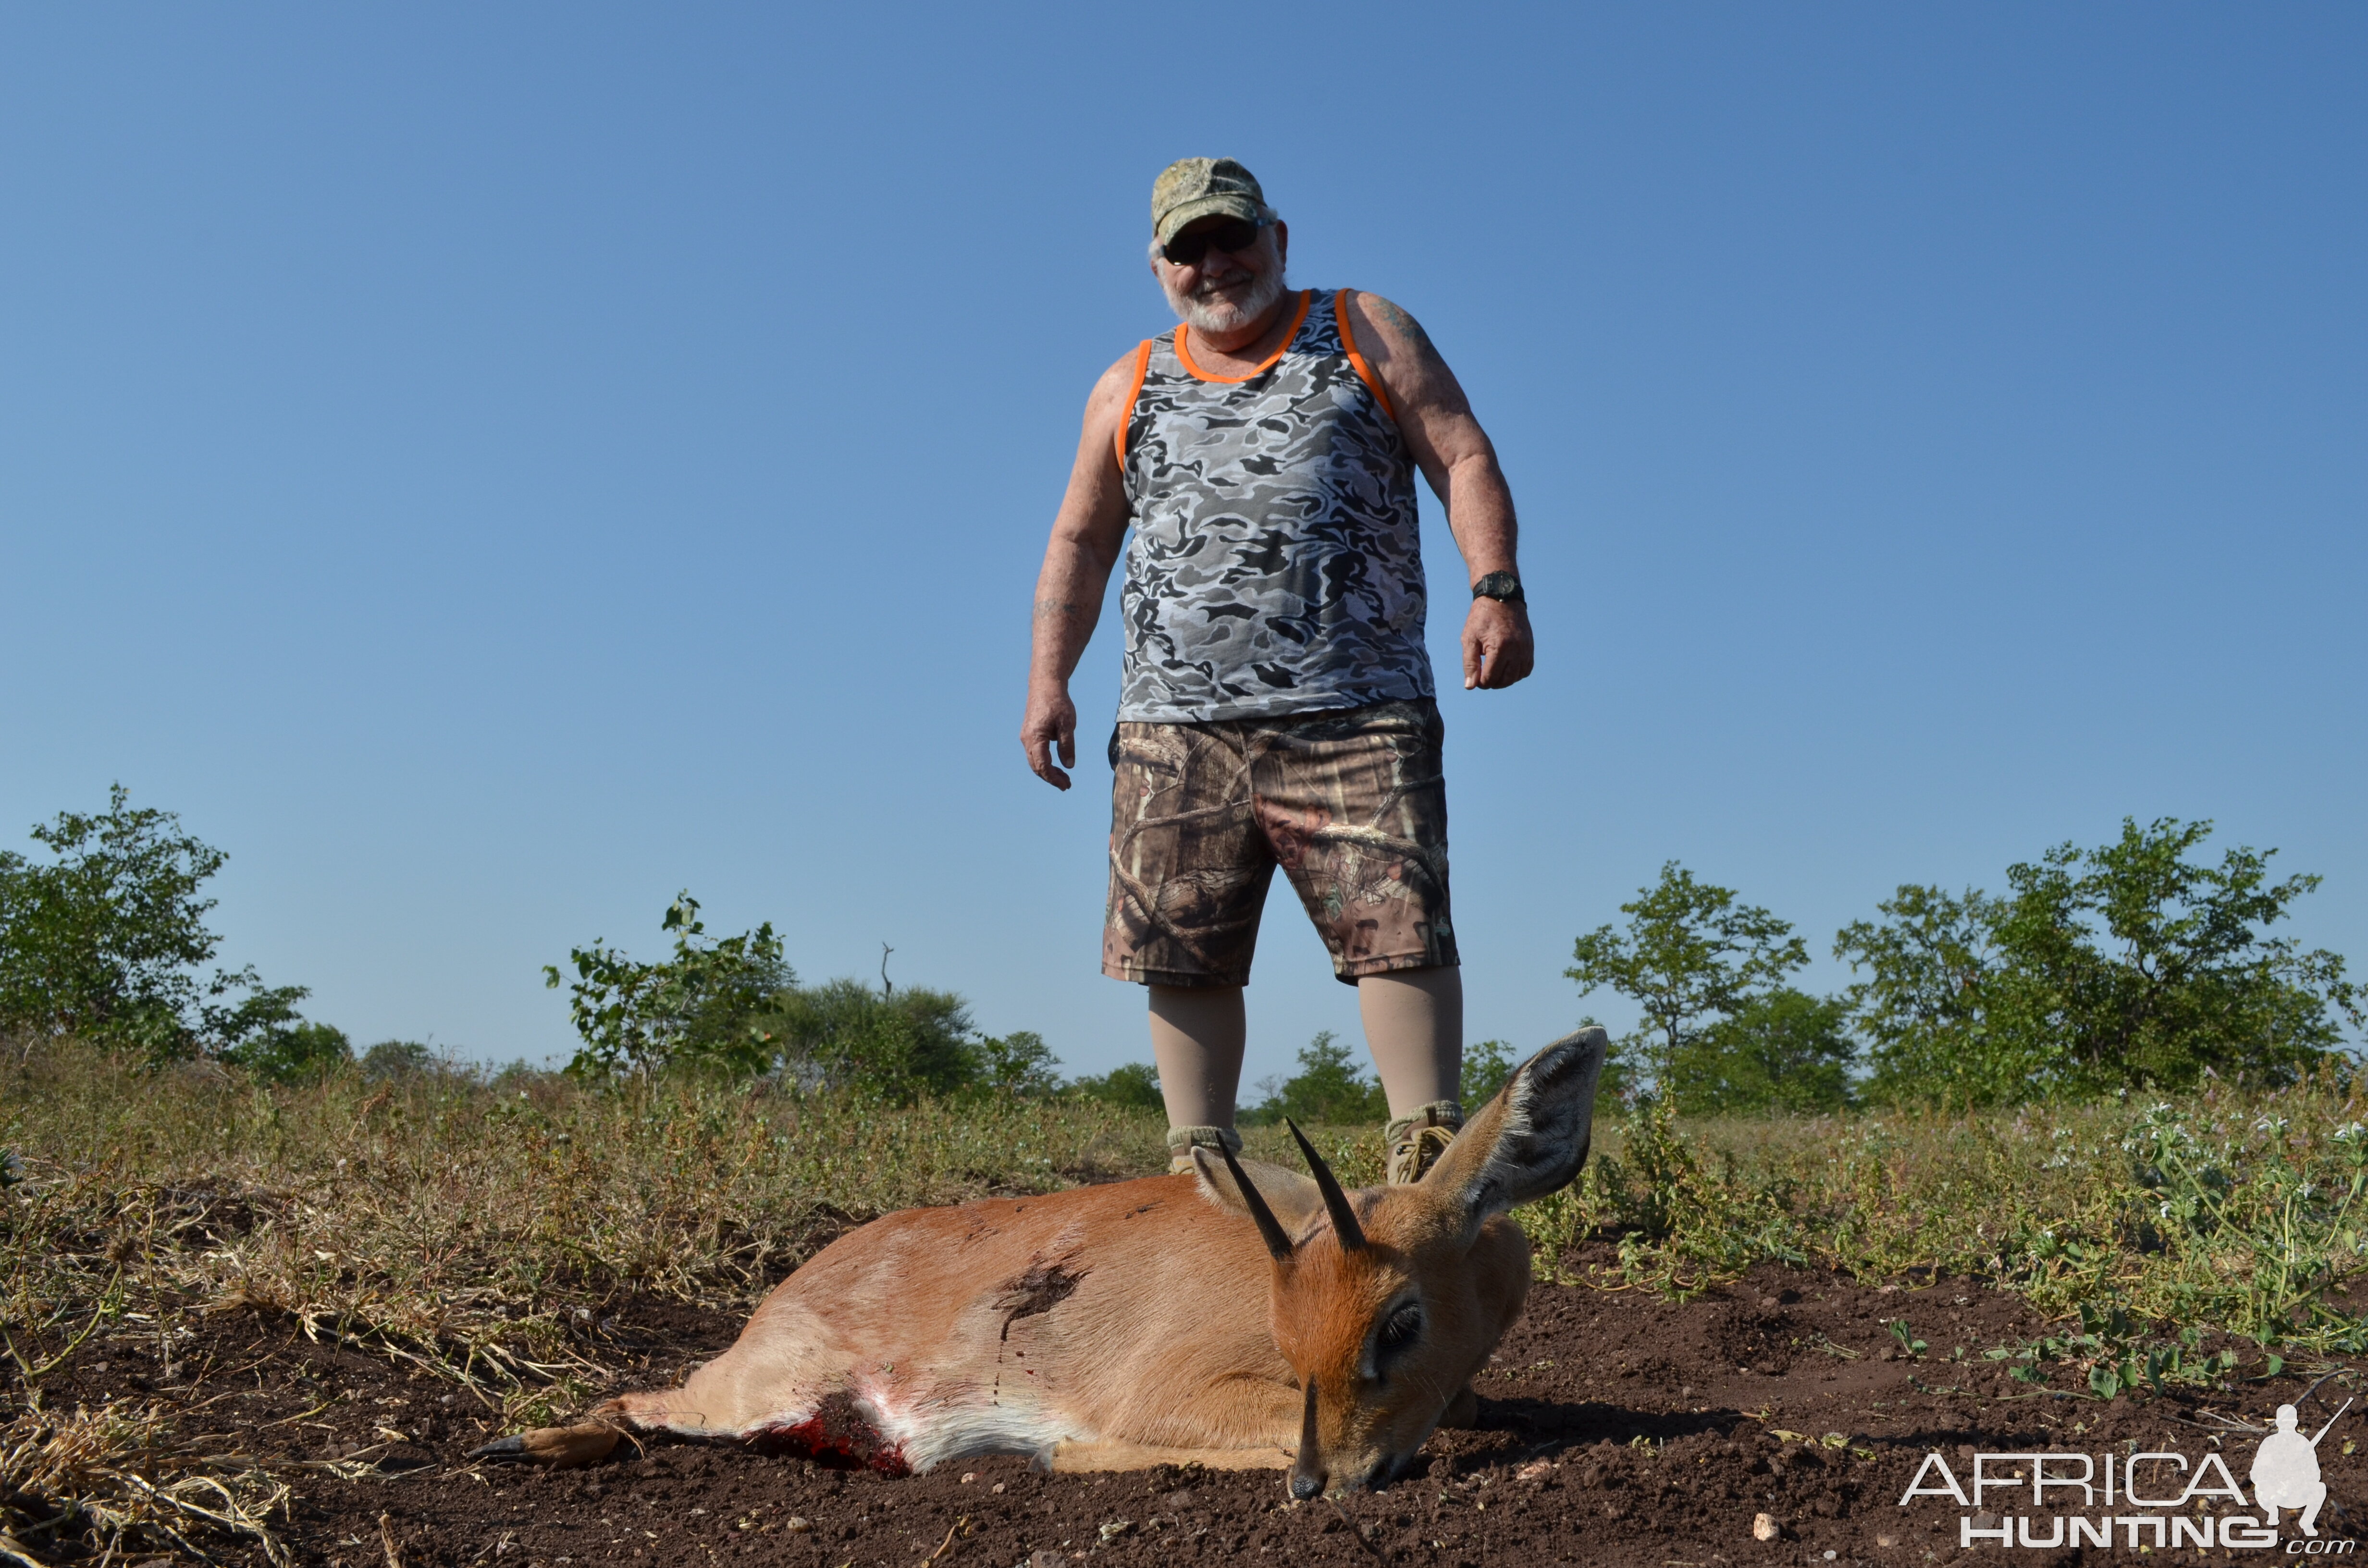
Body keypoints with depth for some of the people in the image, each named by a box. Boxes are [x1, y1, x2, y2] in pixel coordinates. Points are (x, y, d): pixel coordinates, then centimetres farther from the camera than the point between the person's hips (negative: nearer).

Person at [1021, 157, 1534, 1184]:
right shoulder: (1129, 389, 20)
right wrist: (1048, 677, 10)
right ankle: (1200, 1169, 8)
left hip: (1355, 715, -2)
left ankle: (1427, 1159, -8)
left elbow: (1465, 460, 5)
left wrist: (1495, 588, -11)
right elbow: (1081, 541, 22)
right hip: (1177, 727, 3)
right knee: (1182, 952, -1)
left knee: (1397, 928, -12)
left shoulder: (1367, 335, 14)